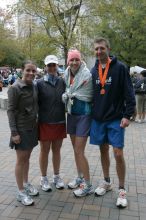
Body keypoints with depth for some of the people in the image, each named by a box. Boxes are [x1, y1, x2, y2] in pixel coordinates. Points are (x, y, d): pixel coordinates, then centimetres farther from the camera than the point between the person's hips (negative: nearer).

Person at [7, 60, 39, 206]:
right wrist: (14, 132, -17)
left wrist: (35, 122, 10)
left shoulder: (33, 86, 4)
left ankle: (26, 183, 34)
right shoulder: (15, 88, -14)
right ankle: (21, 192, 16)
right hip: (21, 129, -6)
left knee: (27, 157, 17)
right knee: (21, 159, 4)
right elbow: (10, 111, -14)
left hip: (32, 127, 6)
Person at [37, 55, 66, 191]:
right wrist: (37, 120, -6)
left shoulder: (62, 82, 2)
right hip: (45, 123, -2)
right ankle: (44, 178, 26)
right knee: (45, 151, 10)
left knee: (57, 150, 15)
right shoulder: (40, 83, -6)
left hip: (60, 122, 3)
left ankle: (57, 176, 31)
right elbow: (36, 103, -4)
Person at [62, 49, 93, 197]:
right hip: (71, 114, 6)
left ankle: (87, 185, 9)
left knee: (79, 151, -5)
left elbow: (87, 96, -9)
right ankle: (80, 177, 32)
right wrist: (66, 96, -4)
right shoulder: (66, 75, 4)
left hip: (83, 114, -6)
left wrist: (70, 94, -6)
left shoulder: (87, 75, -14)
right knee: (75, 149, 15)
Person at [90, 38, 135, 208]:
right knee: (103, 150, 14)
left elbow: (129, 93, -9)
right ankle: (106, 182, 32)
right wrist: (91, 113, 8)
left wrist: (127, 115, -15)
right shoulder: (93, 71, 8)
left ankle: (122, 189, 14)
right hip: (98, 119, 4)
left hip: (116, 119, -4)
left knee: (118, 153, -3)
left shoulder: (120, 68, -6)